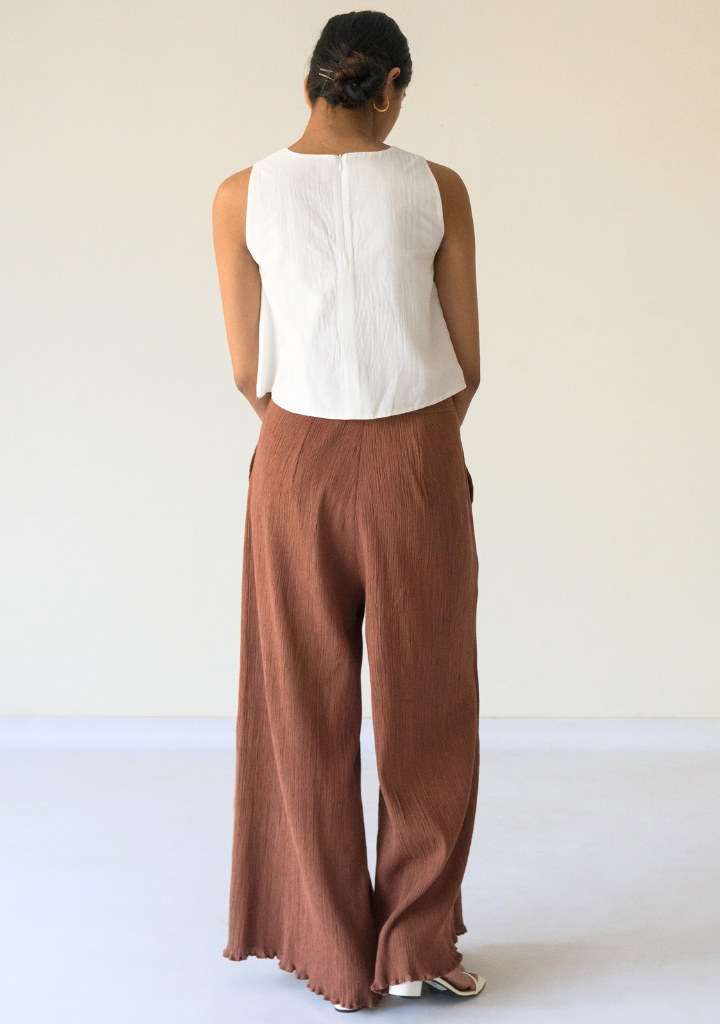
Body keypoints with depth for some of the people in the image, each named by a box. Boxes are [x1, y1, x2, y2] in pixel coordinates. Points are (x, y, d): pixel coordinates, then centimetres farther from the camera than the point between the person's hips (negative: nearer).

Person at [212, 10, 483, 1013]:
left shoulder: (242, 197, -3)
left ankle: (337, 956, 22)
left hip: (298, 462, 1)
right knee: (425, 706, 13)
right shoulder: (437, 188, -3)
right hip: (420, 460, 0)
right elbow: (466, 363, 1)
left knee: (308, 713, 12)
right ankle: (419, 945, 22)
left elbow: (249, 372, 1)